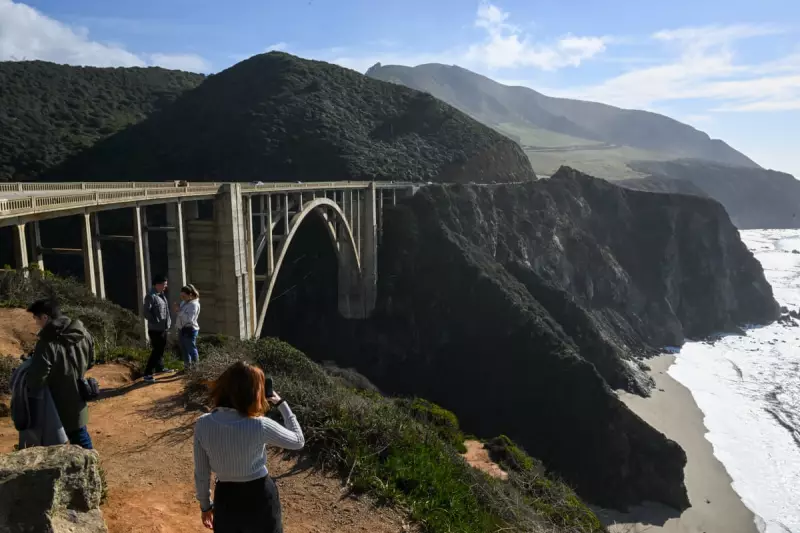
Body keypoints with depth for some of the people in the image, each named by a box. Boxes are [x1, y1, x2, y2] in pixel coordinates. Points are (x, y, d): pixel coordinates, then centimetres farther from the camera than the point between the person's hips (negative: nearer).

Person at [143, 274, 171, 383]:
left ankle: (159, 368, 35)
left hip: (163, 328, 9)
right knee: (157, 350, -8)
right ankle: (147, 374, -3)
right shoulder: (150, 296, -17)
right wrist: (156, 322, -22)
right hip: (155, 329, -9)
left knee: (161, 349, 20)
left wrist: (168, 321, 13)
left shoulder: (161, 295, 12)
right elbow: (146, 312, -22)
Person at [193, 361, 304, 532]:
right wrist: (281, 404, -2)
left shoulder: (202, 425, -16)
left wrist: (205, 505, 14)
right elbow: (298, 441, -9)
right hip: (260, 497, -3)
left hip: (225, 499, 3)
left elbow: (201, 474, -3)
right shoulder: (260, 427, -26)